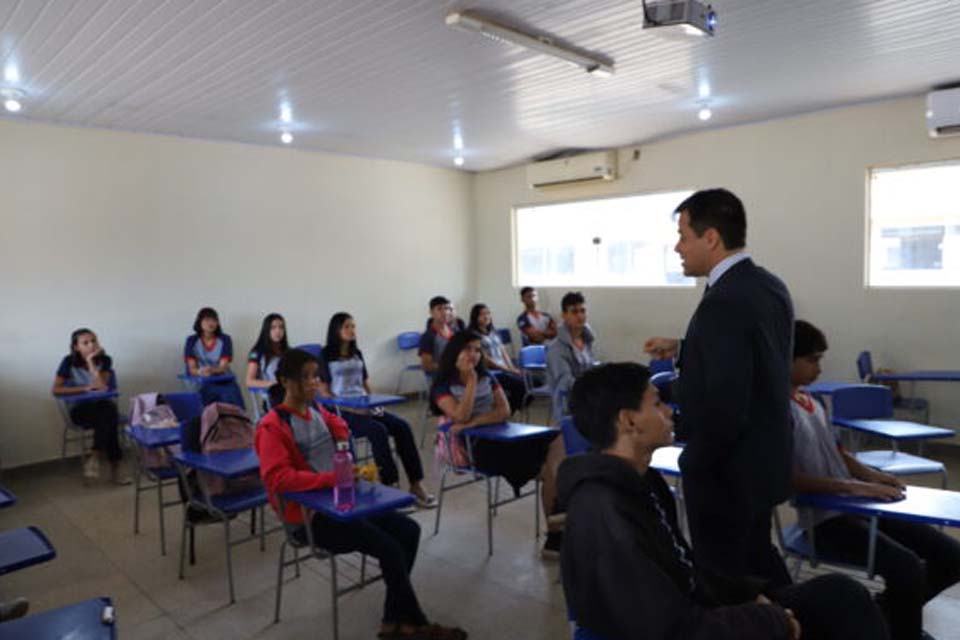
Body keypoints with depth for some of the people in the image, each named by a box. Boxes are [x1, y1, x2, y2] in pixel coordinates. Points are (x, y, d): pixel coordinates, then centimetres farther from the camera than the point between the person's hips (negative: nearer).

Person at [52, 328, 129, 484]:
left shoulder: (104, 360, -4)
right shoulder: (69, 361, -5)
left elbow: (103, 388, -17)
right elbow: (56, 390, -10)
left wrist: (91, 361, -19)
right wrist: (85, 389, -20)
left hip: (105, 406, 2)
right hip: (81, 409, -2)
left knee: (108, 410, -35)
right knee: (108, 418, -33)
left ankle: (95, 457, -26)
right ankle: (114, 465, -30)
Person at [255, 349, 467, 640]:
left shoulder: (318, 412, 9)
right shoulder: (272, 427, -15)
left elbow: (343, 435, 26)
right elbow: (278, 478, -25)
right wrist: (333, 477, -30)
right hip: (308, 516, -8)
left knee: (408, 530, -3)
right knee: (390, 548, -17)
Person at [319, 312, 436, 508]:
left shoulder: (357, 354, 20)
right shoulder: (326, 355, 1)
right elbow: (323, 391, -6)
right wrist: (350, 407, -16)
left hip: (365, 406, 6)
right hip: (343, 410, -6)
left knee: (402, 426, -19)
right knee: (378, 430, -33)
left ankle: (416, 484, -21)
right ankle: (391, 486, -29)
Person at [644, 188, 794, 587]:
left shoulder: (723, 302, -26)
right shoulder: (769, 286, 4)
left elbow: (725, 404, -29)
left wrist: (693, 466, -15)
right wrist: (682, 351, 12)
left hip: (727, 472, -9)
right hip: (763, 461, 9)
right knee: (757, 561, 26)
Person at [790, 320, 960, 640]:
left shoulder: (812, 403, 12)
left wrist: (873, 476, 1)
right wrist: (852, 486, -23)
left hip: (857, 506, 9)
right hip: (825, 518, -9)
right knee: (908, 569, -26)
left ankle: (883, 611, 24)